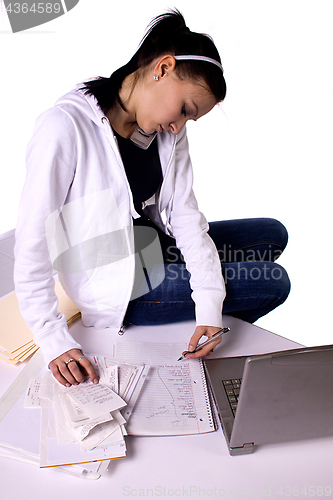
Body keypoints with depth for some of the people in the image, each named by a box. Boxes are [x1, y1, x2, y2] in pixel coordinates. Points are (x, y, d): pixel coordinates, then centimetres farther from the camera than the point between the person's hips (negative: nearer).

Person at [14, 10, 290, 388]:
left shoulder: (168, 131, -3)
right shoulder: (65, 127, -25)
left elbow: (185, 214, -7)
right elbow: (31, 243, -24)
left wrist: (209, 309, -16)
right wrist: (55, 343, -23)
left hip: (156, 244, 7)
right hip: (118, 288, -7)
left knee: (272, 234, 10)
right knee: (274, 283, -5)